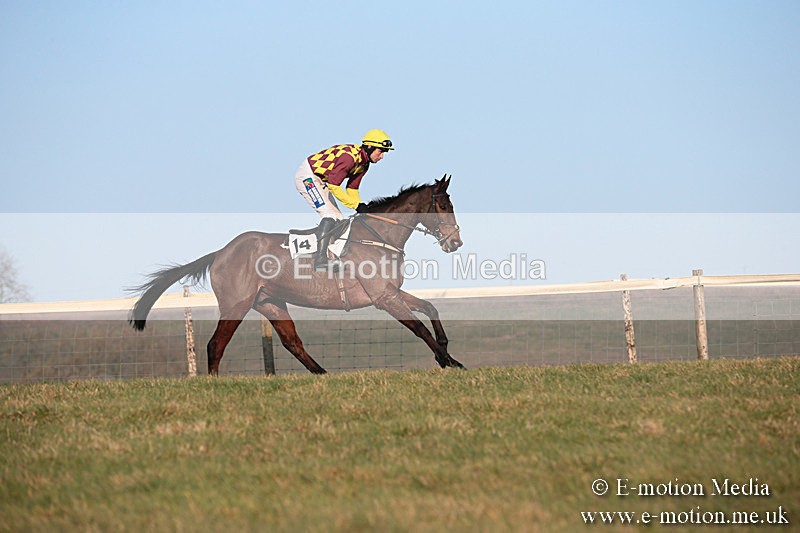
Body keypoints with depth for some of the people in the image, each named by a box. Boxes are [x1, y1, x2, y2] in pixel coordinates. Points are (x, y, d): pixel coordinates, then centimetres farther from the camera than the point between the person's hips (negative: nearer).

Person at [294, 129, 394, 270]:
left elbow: (352, 189, 9)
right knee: (330, 215, -20)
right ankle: (320, 262, -25)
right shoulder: (349, 156, -28)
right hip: (306, 176, -10)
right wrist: (357, 205, -24)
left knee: (338, 220, 6)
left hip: (319, 181, 10)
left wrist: (361, 206, -9)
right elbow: (333, 186, -27)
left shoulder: (364, 163, 3)